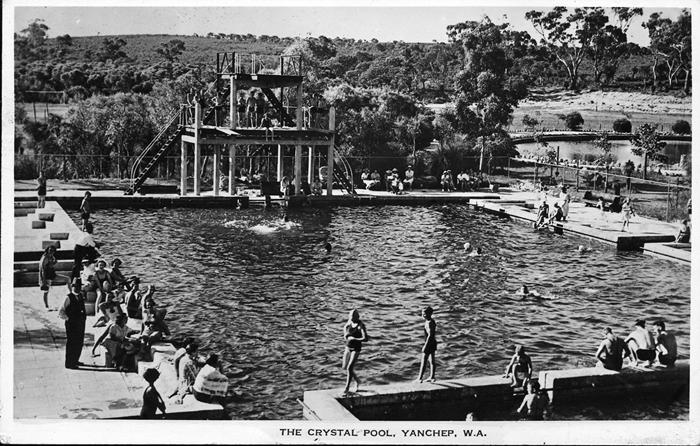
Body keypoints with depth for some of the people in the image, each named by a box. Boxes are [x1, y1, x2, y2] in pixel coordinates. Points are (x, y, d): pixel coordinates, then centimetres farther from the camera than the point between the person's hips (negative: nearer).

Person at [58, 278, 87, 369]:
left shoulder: (81, 296, 10)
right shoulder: (68, 298, -13)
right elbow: (61, 312, -15)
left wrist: (84, 316, 16)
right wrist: (68, 319, -12)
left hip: (81, 323, 7)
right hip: (71, 324, -7)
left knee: (80, 343, 15)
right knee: (71, 343, 0)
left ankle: (75, 360, 31)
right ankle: (69, 363, 9)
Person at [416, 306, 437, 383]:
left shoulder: (429, 323, -24)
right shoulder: (432, 321, 5)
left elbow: (430, 335, -27)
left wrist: (425, 346, -25)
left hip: (429, 344, -10)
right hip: (433, 343, 10)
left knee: (423, 362, 1)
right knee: (432, 361, 18)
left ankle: (420, 378, 8)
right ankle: (432, 377, 27)